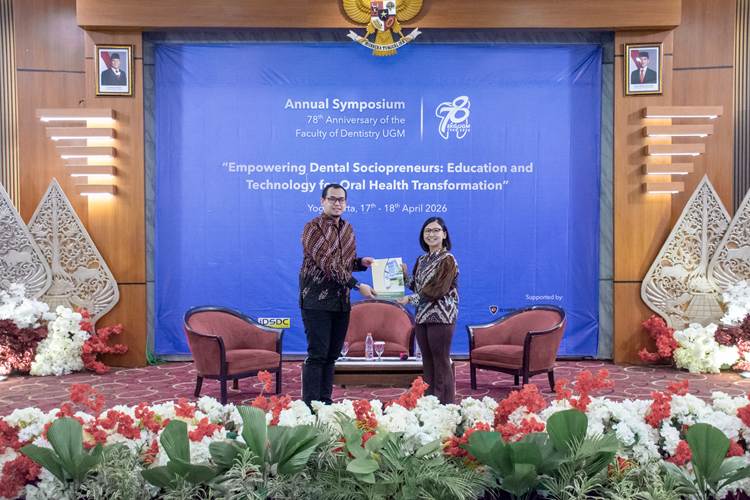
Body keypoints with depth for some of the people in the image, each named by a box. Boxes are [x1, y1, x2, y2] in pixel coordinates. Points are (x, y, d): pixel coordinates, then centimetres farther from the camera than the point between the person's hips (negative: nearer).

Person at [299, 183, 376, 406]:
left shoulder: (348, 229, 15)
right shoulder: (313, 227, -8)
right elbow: (327, 264, -18)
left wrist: (361, 262, 4)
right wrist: (357, 285, -21)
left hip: (342, 301, 7)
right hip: (317, 300, -7)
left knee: (332, 354, 10)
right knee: (317, 354, -8)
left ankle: (325, 401, 17)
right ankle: (310, 404, -2)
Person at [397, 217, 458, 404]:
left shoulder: (448, 260, -8)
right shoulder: (422, 260, 14)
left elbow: (438, 289, -17)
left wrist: (411, 299, -19)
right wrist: (405, 275, -1)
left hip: (441, 317, -7)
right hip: (422, 316, 7)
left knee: (441, 361, -2)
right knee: (427, 361, 11)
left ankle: (445, 405, 6)